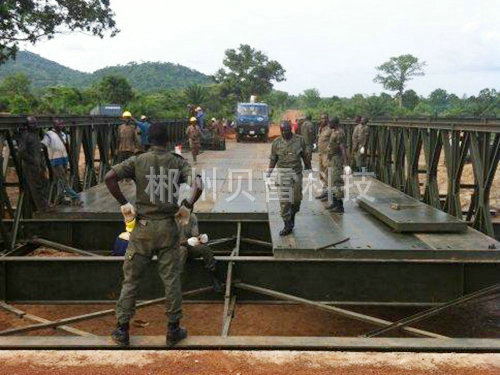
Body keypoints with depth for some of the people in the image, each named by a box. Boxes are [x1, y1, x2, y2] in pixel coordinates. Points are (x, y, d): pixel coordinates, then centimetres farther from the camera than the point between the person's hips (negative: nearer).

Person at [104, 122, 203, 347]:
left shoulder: (137, 161, -2)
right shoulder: (178, 162, -1)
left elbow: (109, 177, -14)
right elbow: (198, 185, -15)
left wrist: (124, 204, -7)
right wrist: (186, 207, -4)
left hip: (143, 227, 0)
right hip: (168, 227, 0)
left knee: (131, 280, 10)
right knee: (171, 280, 9)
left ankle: (122, 330, 17)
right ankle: (173, 331, 17)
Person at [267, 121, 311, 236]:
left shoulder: (299, 140, 1)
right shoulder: (276, 143, 1)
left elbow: (305, 156, 8)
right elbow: (273, 159, 7)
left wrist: (309, 169, 11)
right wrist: (269, 173, 1)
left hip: (296, 173, 1)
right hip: (283, 173, -1)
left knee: (297, 198, 6)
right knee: (284, 200, -6)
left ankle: (292, 216, 35)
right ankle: (288, 226, 2)